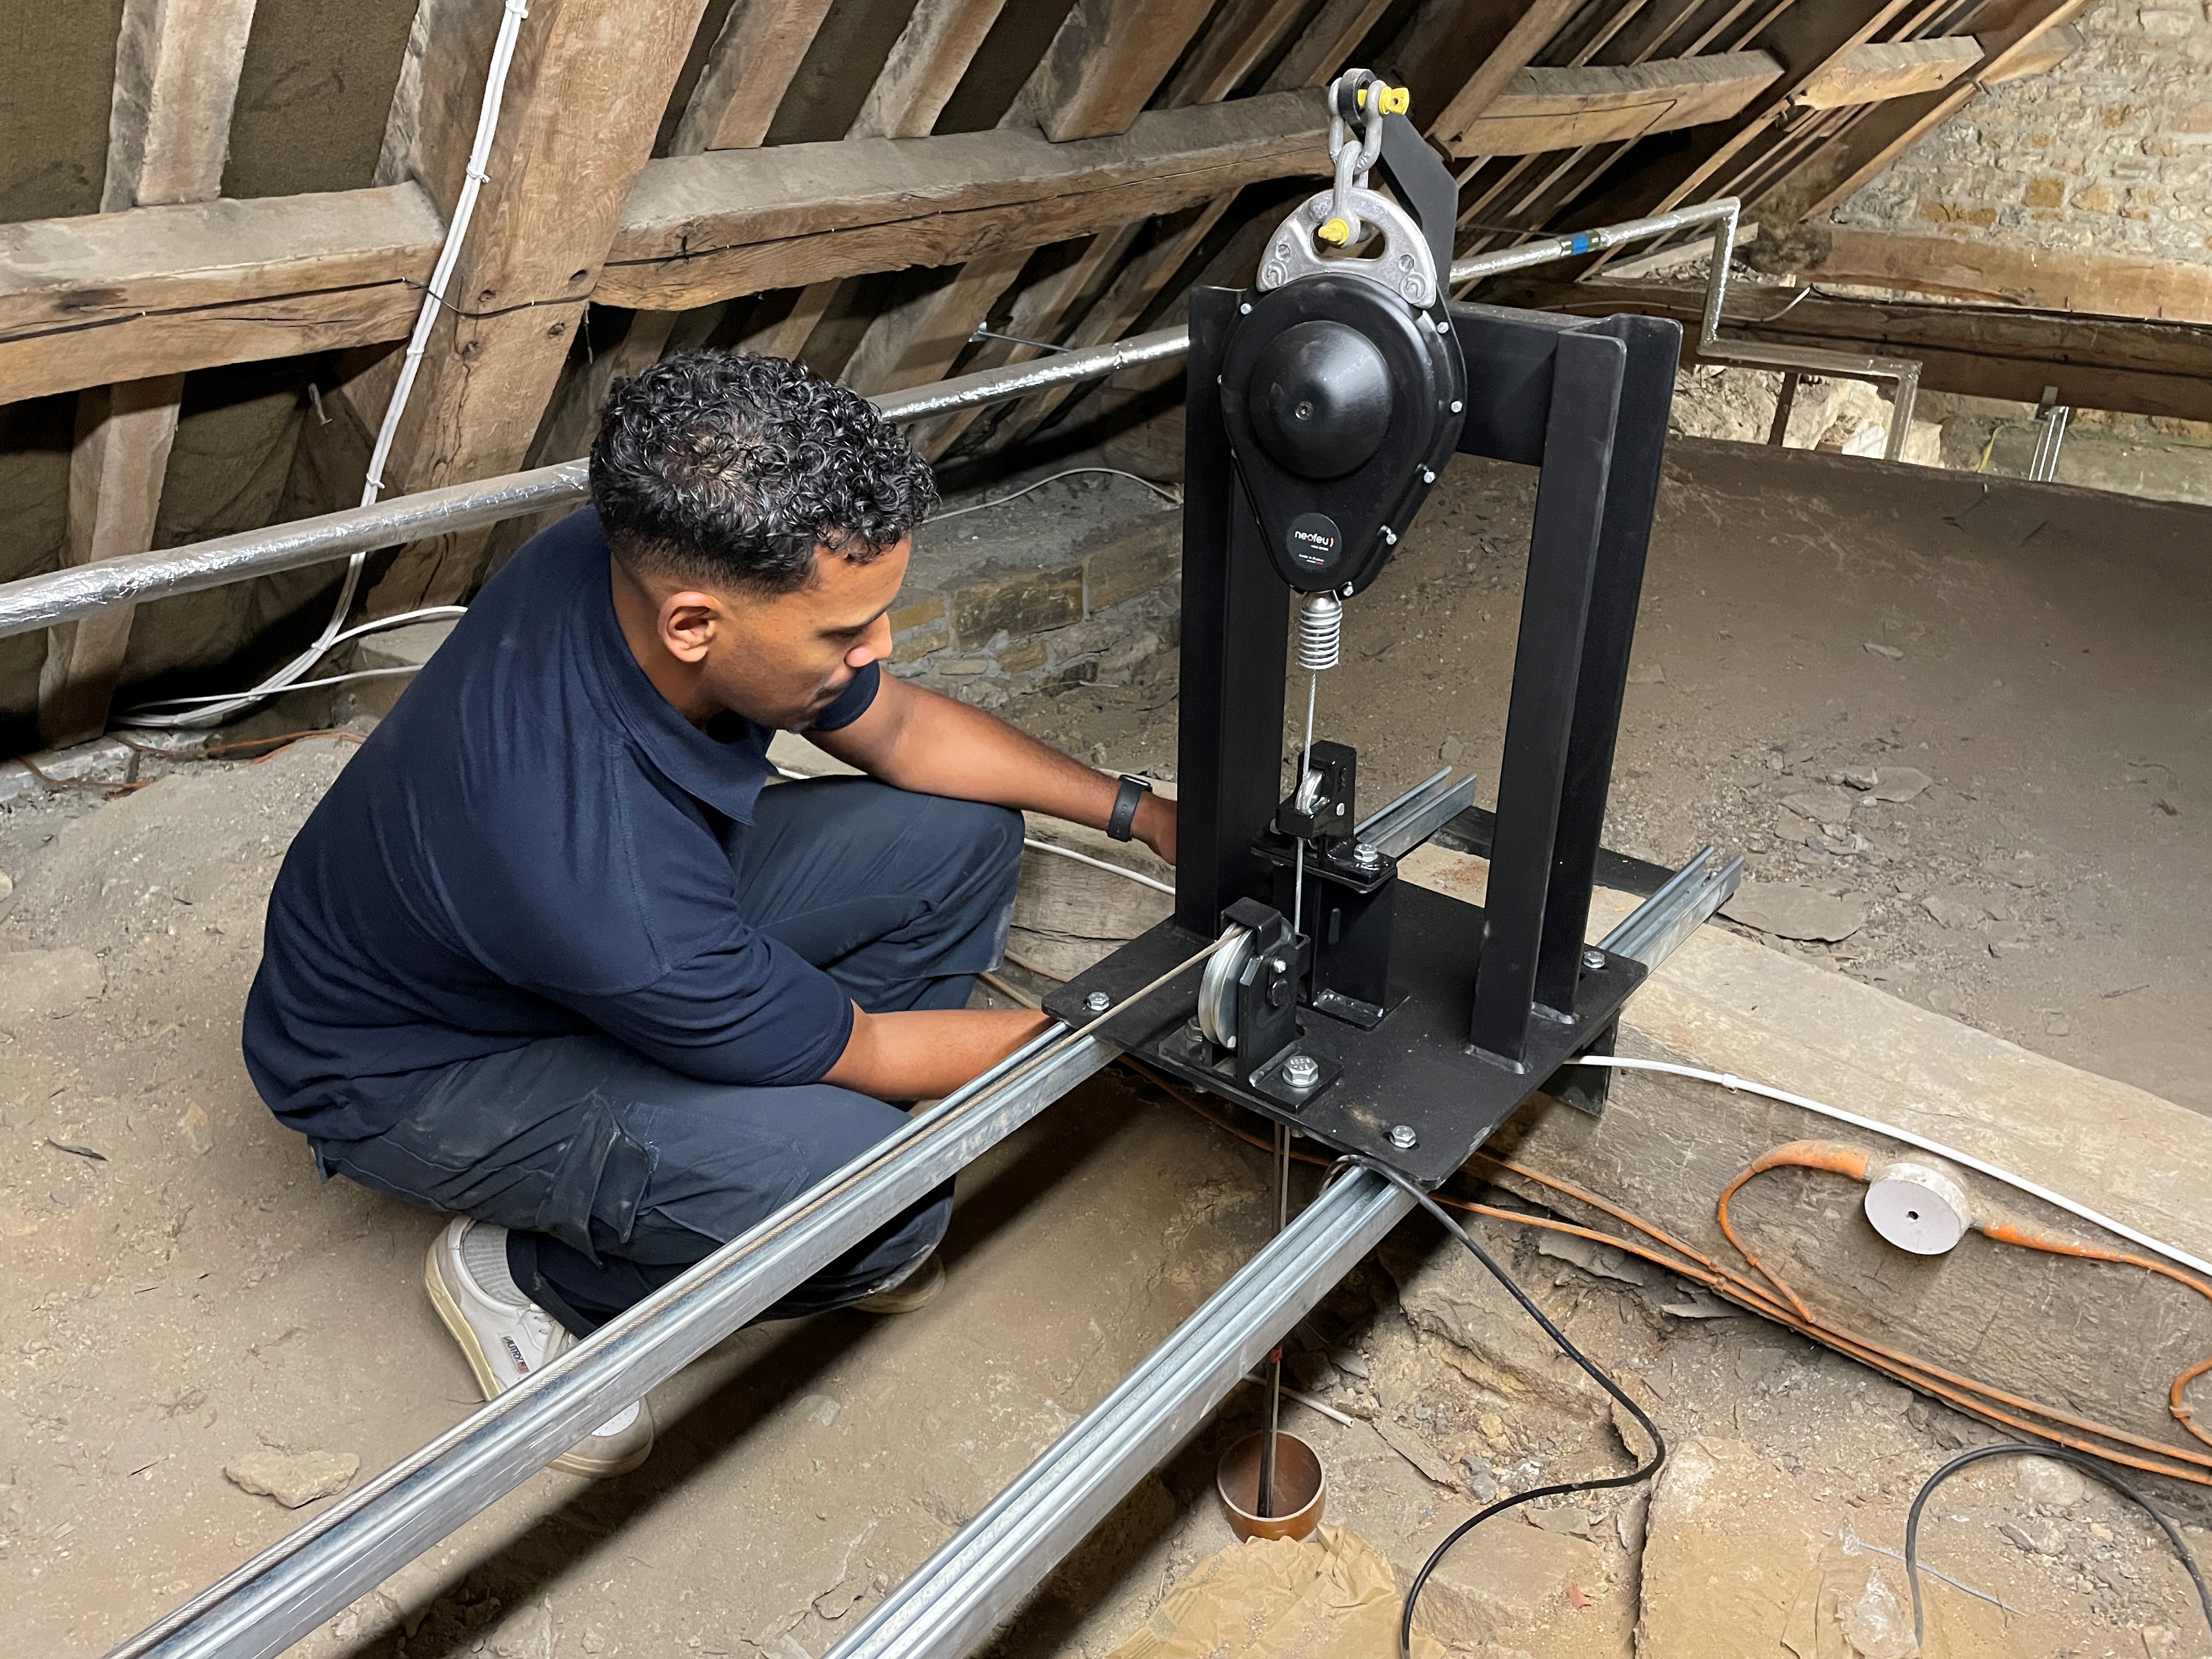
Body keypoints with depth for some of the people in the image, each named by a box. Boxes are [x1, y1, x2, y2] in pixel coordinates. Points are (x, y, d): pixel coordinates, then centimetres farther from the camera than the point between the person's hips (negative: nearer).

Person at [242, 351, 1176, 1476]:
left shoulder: (655, 562, -22)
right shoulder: (601, 877, -42)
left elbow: (895, 725, -2)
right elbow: (860, 1051, -24)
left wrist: (1136, 812, -6)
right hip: (416, 1067, -7)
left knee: (961, 839, -6)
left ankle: (776, 1139, 9)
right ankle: (528, 1276, -2)